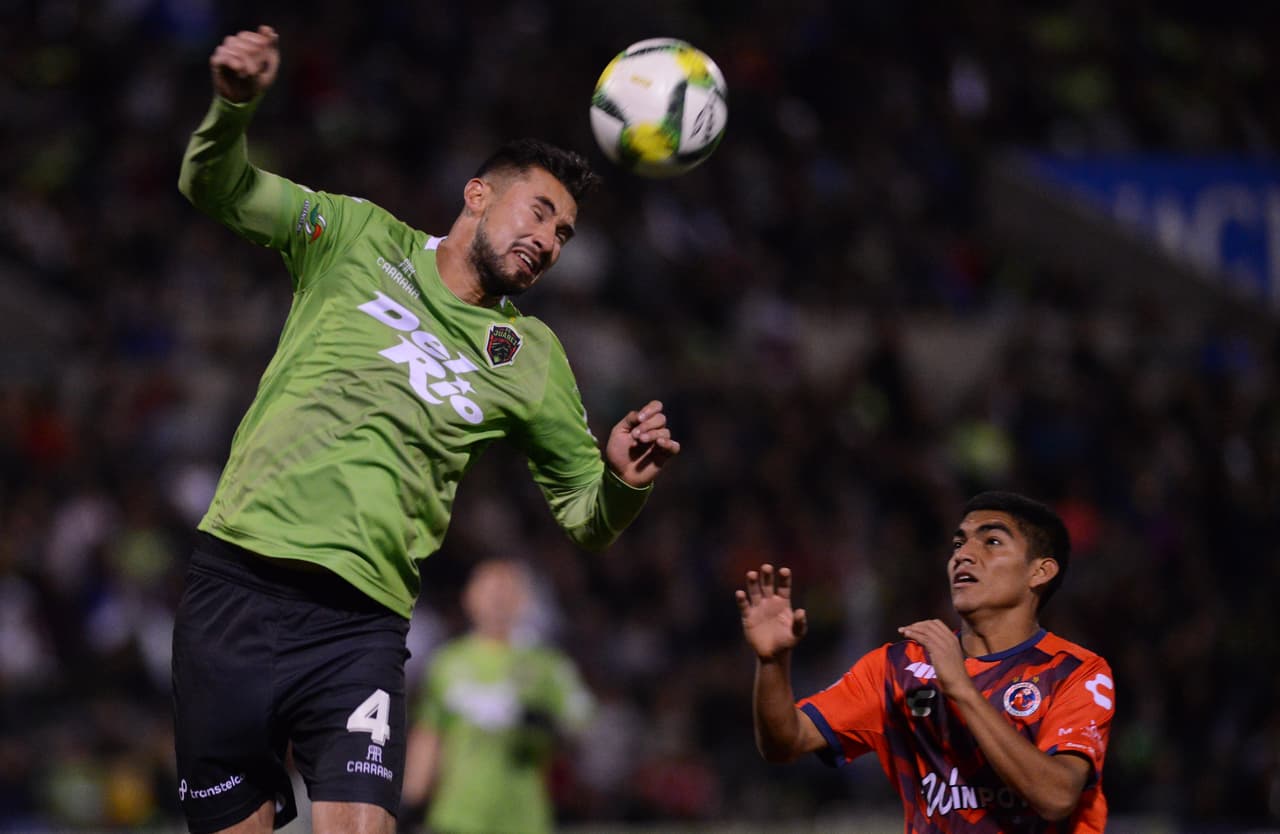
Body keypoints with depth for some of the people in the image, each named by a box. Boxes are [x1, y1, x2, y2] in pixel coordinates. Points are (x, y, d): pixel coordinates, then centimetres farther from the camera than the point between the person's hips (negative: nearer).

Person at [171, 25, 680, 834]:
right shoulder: (360, 239, 10)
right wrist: (234, 106, -16)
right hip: (234, 586, -1)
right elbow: (216, 189, 6)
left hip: (359, 624, 1)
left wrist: (624, 482, -8)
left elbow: (588, 518, 17)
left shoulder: (531, 357, 14)